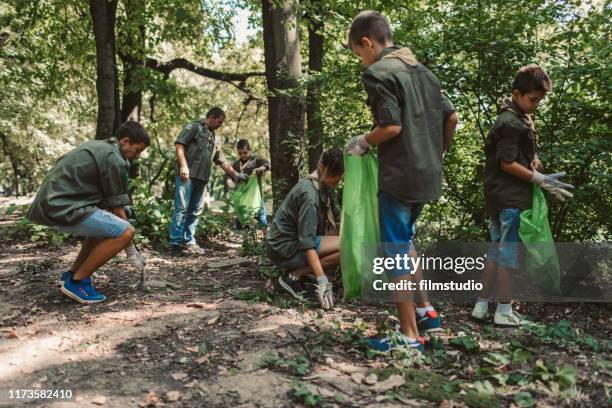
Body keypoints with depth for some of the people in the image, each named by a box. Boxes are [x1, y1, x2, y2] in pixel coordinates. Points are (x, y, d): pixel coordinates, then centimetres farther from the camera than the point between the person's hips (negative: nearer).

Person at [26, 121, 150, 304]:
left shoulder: (98, 147, 19)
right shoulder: (115, 160, -11)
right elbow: (117, 207, -9)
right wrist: (131, 252, 0)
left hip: (53, 201, 10)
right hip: (64, 208, -10)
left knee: (105, 226, 25)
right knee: (125, 231, -15)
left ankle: (72, 274, 22)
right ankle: (76, 281, -5)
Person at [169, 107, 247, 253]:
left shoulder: (214, 138, 24)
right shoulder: (193, 127, 3)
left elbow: (222, 161, 28)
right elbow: (179, 144, -8)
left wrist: (236, 174, 25)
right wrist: (183, 165, -19)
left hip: (201, 178, 8)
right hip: (186, 174, -7)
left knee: (195, 211, 8)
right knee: (181, 208, -8)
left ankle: (189, 241, 14)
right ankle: (175, 242, -5)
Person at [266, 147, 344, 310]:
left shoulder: (322, 186, 6)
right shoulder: (310, 194, -23)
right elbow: (307, 242, -28)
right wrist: (322, 280, -31)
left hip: (290, 240, 9)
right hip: (283, 248, -9)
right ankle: (294, 277, -12)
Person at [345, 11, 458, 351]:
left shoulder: (378, 72, -10)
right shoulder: (421, 69, 14)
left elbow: (392, 126, -19)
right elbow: (451, 118, 12)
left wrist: (362, 142, -3)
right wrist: (439, 153, 24)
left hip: (398, 175, -9)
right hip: (426, 173, 9)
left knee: (396, 252, 0)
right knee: (404, 241, 23)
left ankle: (409, 336, 8)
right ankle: (426, 311, 28)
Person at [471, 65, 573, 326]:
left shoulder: (521, 118, 16)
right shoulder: (510, 123, -15)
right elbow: (507, 163, -17)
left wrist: (534, 159, 5)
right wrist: (540, 180, -15)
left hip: (501, 197, 10)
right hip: (511, 198, -10)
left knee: (496, 250, 12)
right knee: (510, 251, -3)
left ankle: (482, 305, 19)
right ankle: (504, 311, 7)